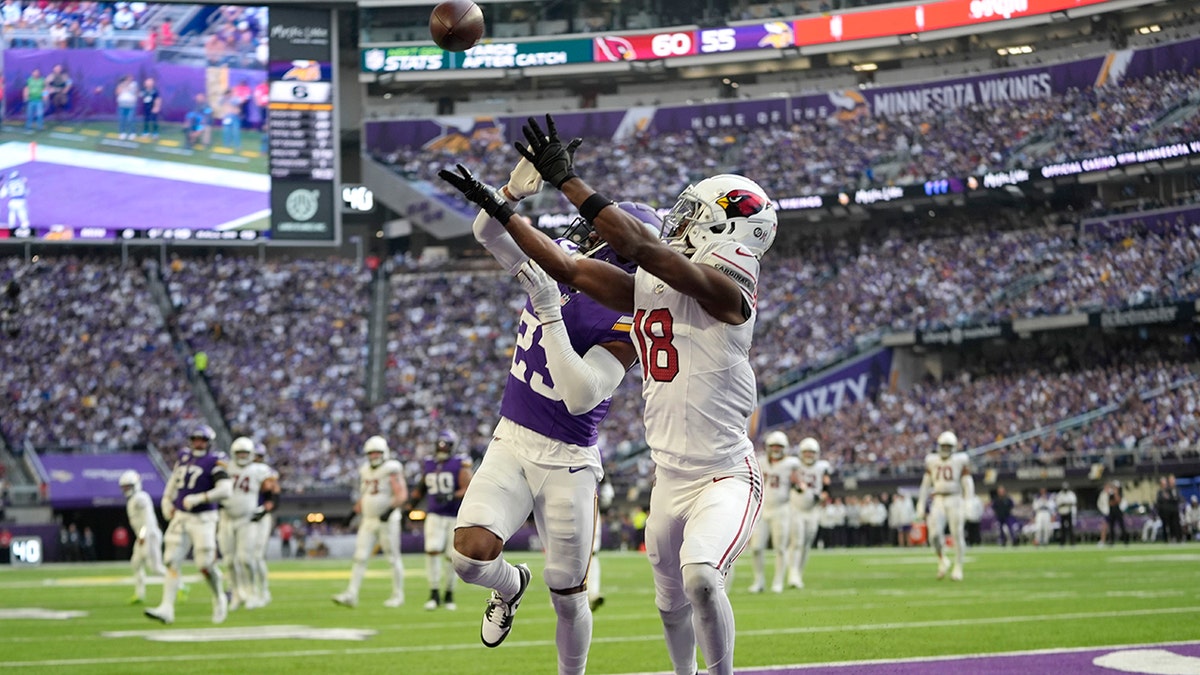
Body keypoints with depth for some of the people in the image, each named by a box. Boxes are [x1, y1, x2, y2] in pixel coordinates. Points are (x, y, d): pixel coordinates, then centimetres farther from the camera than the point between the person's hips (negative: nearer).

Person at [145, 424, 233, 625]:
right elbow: (174, 480, 28)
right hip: (180, 517, 6)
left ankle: (219, 599, 21)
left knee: (205, 564, -7)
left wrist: (198, 499, -23)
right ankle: (167, 609, -5)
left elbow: (225, 489, -21)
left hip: (202, 519, -6)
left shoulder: (214, 463, -9)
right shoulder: (185, 458, 11)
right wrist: (167, 501, 17)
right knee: (173, 562, -3)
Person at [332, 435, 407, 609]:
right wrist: (360, 514, 17)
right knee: (360, 557, -2)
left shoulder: (392, 471, -9)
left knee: (393, 558, 2)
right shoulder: (366, 471, 13)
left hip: (387, 521, -6)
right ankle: (351, 595, -6)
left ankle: (398, 595, 12)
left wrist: (390, 510, -28)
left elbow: (402, 494, -17)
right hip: (369, 521, 6)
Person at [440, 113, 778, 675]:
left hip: (726, 478, -8)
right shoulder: (644, 290, 5)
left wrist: (566, 178, -26)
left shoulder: (726, 293, -17)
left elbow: (639, 246, -27)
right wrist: (498, 209, 15)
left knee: (701, 576, -29)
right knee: (671, 602, 17)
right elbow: (568, 269, 14)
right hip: (669, 480, 8)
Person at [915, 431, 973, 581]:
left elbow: (967, 484, 0)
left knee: (957, 534, -4)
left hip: (955, 500, -2)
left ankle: (958, 568, 8)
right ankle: (942, 560, 7)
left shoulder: (960, 460, 1)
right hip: (938, 501, 2)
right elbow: (926, 484, 15)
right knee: (935, 532, -16)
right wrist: (921, 505, 11)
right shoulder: (932, 461, 10)